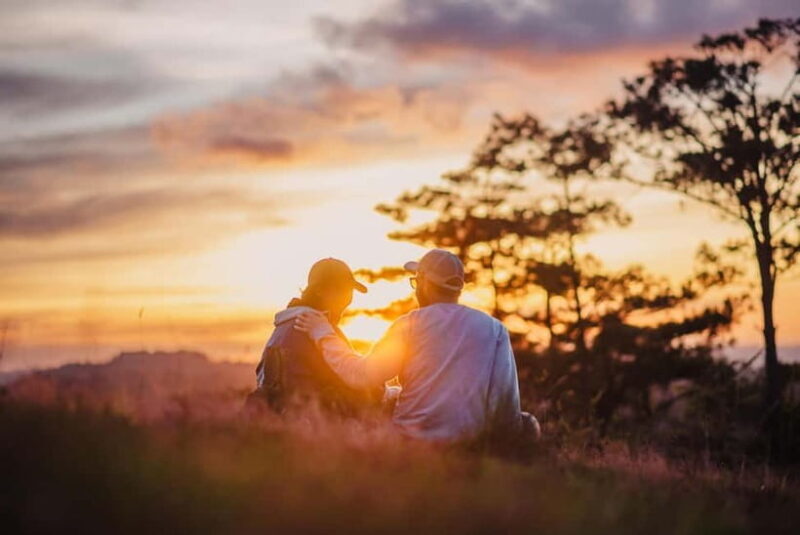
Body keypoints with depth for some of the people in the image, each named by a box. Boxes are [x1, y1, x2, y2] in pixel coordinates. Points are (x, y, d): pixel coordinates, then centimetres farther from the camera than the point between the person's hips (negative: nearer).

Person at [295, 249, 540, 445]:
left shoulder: (410, 324, 0)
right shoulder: (495, 329, 3)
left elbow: (363, 375, -4)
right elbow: (506, 401, -1)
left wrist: (324, 335, 8)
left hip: (412, 441, -2)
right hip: (471, 446, 2)